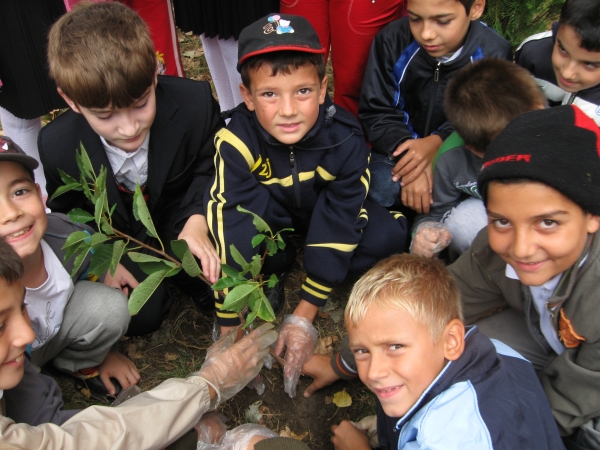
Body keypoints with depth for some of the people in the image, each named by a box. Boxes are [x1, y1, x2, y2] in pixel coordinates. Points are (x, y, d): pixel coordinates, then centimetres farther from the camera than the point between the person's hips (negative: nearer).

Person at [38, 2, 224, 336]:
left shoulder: (195, 103, -27)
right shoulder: (57, 146, -22)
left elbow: (212, 167, -8)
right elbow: (66, 214, -2)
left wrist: (197, 219, -24)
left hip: (182, 218, 0)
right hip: (117, 240, 1)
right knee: (140, 316, -17)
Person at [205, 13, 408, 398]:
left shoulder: (345, 139, -31)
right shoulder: (237, 141, -33)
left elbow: (337, 227, -27)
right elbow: (228, 237, -35)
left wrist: (303, 319, -27)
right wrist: (229, 330, -33)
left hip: (324, 212, 1)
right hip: (268, 217, 0)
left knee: (388, 235, -26)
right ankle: (276, 270, -4)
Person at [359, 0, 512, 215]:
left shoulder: (494, 54, -15)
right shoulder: (392, 39, -14)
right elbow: (376, 112, -8)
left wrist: (439, 142, -29)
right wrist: (411, 162, -24)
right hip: (402, 147, 0)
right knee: (375, 195, -26)